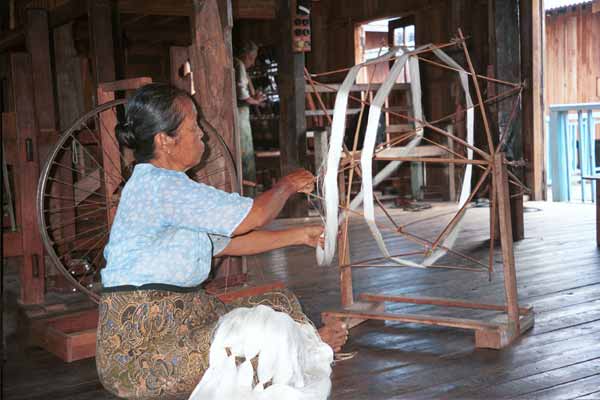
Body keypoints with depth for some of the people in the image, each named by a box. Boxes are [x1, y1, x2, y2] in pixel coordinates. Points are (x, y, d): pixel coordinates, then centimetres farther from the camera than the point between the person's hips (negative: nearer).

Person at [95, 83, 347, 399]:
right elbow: (255, 215, -17)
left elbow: (227, 242, 19)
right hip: (139, 350, -10)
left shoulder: (169, 185, 15)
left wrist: (299, 236, 17)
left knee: (281, 305, 5)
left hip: (183, 319, 10)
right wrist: (287, 185, 3)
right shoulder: (159, 186, -19)